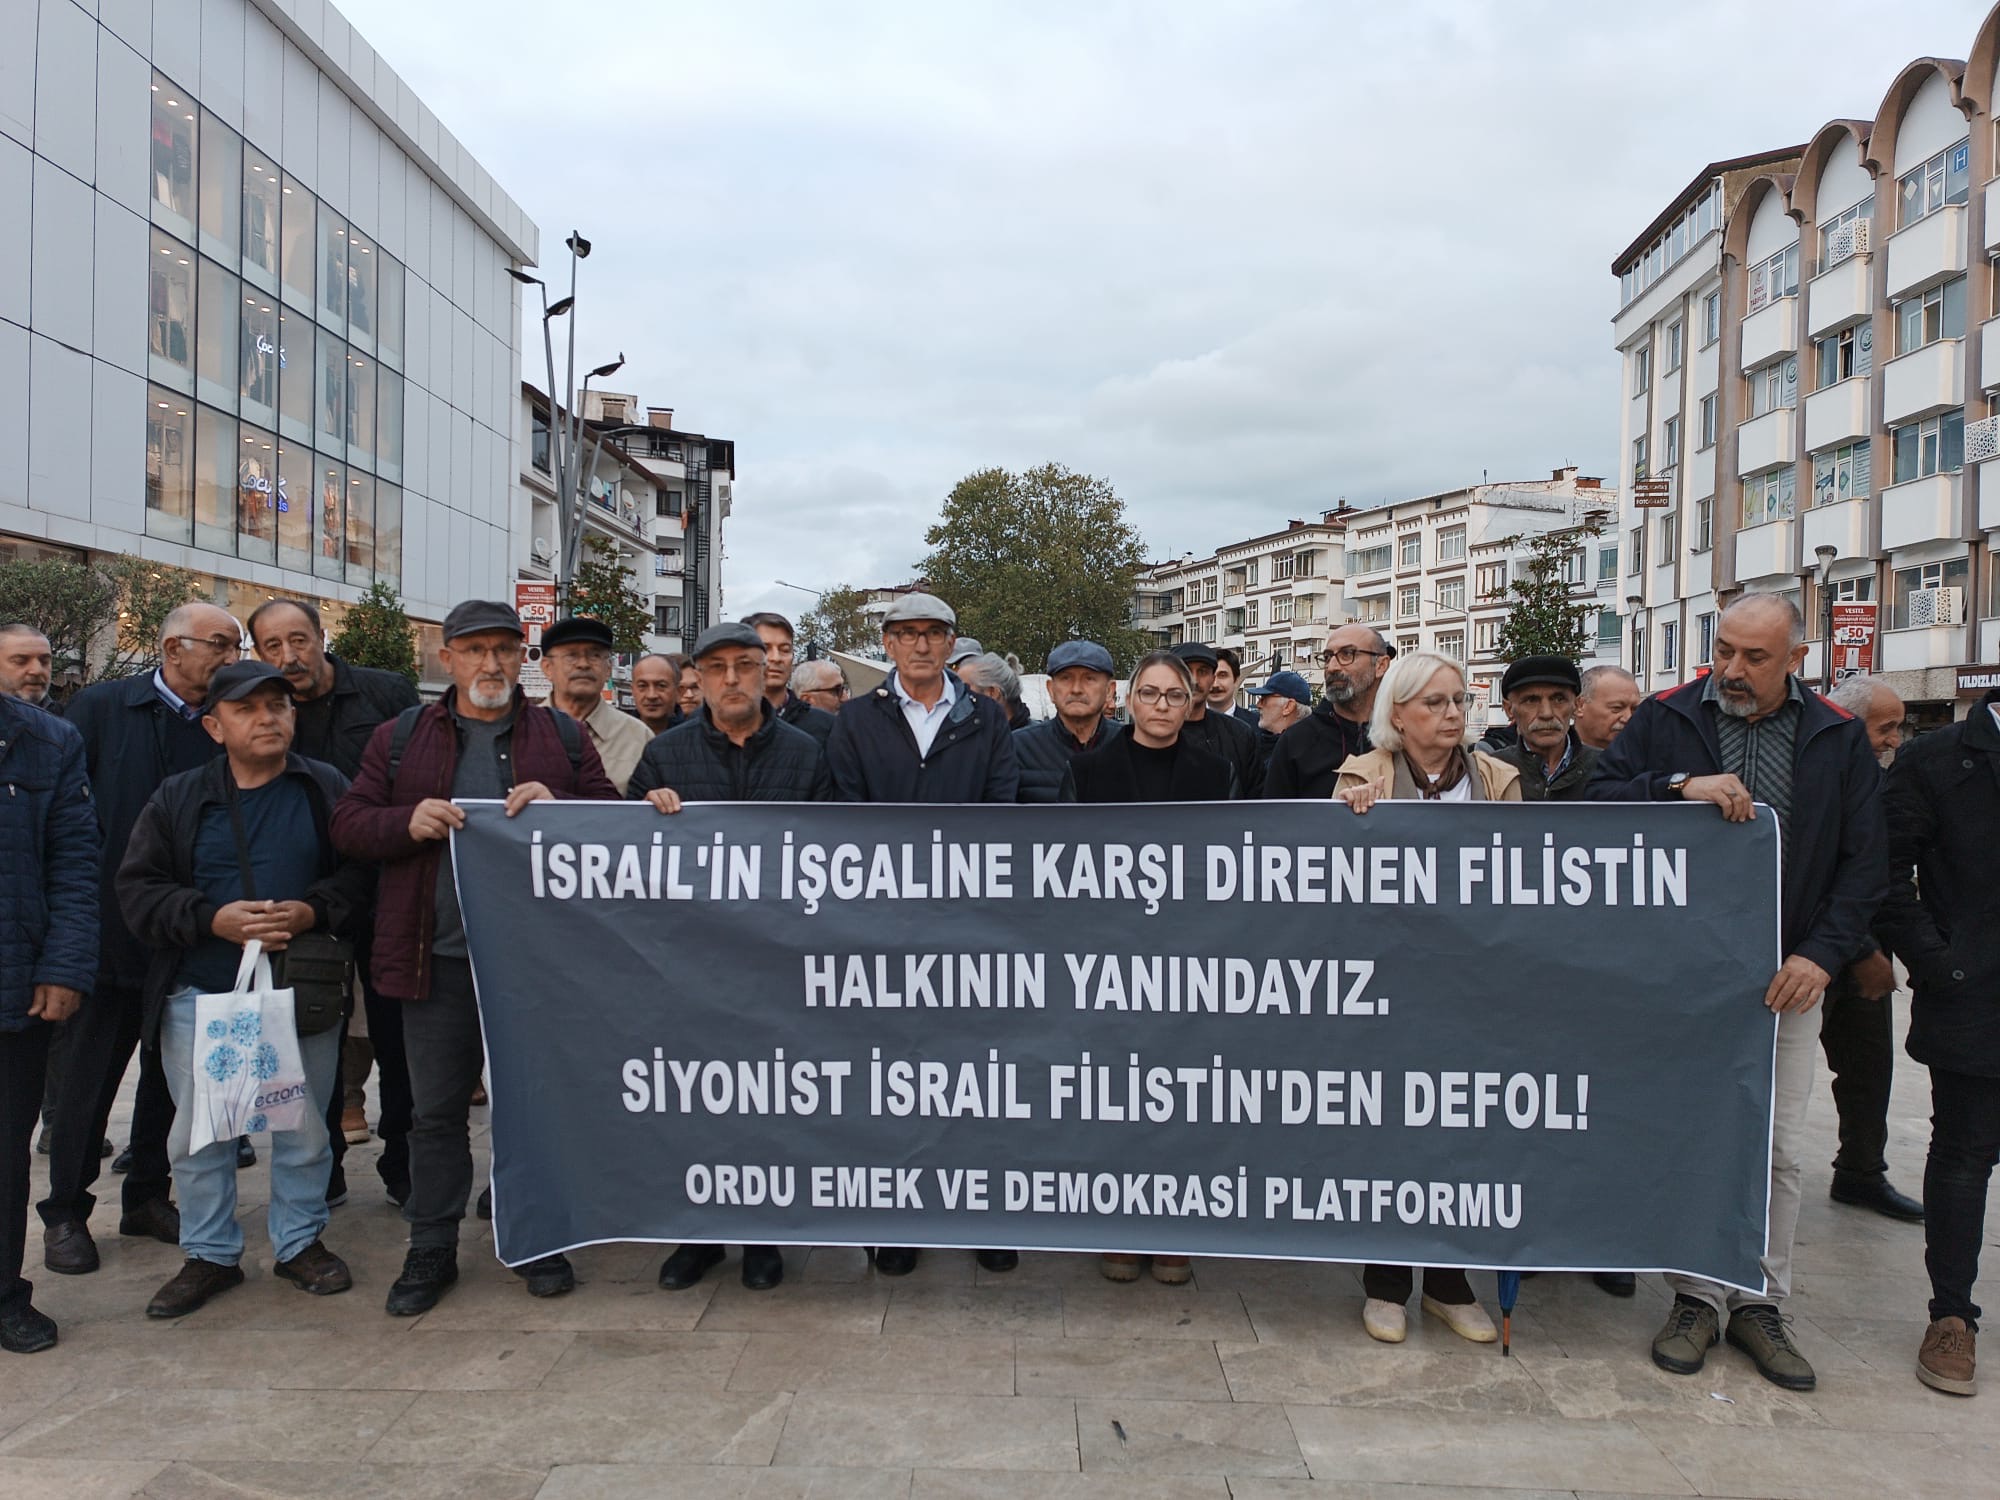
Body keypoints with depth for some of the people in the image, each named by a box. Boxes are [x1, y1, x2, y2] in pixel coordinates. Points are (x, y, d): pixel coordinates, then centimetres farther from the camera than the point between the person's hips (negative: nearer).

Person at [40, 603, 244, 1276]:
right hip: (113, 933, -2)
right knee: (90, 1074, 8)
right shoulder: (101, 707, -4)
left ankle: (149, 1196, 29)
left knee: (172, 1073, 13)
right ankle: (65, 1213, 23)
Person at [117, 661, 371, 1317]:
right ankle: (210, 1255, 27)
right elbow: (138, 888, 0)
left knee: (304, 1131, 10)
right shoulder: (178, 798, 4)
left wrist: (314, 910, -17)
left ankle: (300, 1242, 28)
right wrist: (213, 919, -15)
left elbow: (362, 870, 1)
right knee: (198, 1134, 9)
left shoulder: (327, 789, 3)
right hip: (199, 998, 1)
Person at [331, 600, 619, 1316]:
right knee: (436, 1109, 9)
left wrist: (557, 807, -15)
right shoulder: (402, 737, 9)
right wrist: (409, 822, -13)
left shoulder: (561, 735, 7)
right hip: (439, 956, 1)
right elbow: (347, 824, 7)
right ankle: (431, 1250, 24)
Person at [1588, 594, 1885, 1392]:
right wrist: (1681, 786, -21)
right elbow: (1598, 795, -6)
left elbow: (1865, 859, 4)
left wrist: (1823, 953, -7)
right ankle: (1698, 1296, 18)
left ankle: (1760, 1302, 21)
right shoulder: (1664, 719, 2)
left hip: (1785, 978, 1)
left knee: (1777, 1148, 7)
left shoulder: (1838, 737, 5)